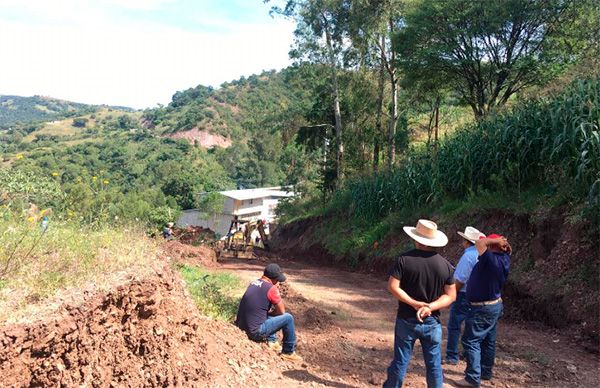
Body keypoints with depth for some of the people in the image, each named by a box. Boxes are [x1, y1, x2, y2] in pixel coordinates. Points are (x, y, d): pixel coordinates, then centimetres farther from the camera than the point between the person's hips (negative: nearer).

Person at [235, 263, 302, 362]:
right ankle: (288, 353, 10)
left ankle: (272, 341, 27)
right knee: (288, 318, -1)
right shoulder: (271, 288, -14)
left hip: (241, 326, 8)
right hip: (255, 331, -8)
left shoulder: (254, 282, 9)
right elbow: (281, 311, -5)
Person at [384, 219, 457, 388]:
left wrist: (414, 303, -16)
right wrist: (430, 307, -13)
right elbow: (450, 295, -5)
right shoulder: (445, 265, -4)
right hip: (432, 322, 1)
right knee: (434, 364, 13)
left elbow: (393, 287, -17)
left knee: (400, 360, 11)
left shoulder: (404, 259, -11)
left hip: (406, 320, -1)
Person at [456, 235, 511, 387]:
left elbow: (479, 243, -34)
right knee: (488, 341, 18)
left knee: (471, 341, -4)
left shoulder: (491, 260, -26)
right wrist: (503, 244, 4)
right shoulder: (502, 259, 2)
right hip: (494, 305, 10)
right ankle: (485, 372, 31)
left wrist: (496, 240, -21)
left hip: (483, 308, -10)